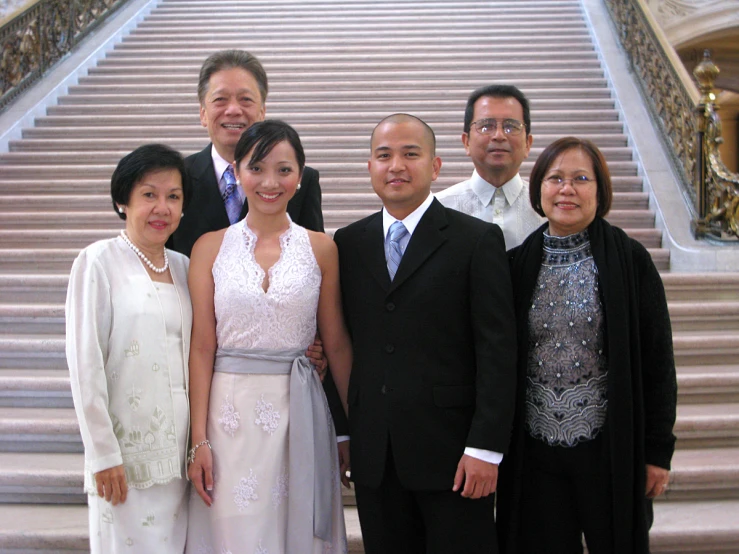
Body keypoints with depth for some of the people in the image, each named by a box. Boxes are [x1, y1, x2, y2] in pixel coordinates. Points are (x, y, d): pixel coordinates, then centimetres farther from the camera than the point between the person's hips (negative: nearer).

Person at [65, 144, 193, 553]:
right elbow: (85, 363, -10)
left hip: (177, 452, 5)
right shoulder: (98, 262, -6)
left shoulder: (182, 267, 10)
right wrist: (103, 454, -12)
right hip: (126, 451, -5)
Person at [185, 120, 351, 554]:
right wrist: (198, 440, -4)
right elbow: (202, 347, 0)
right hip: (230, 413, 0)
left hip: (298, 414, 1)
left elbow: (336, 344, 6)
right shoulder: (211, 247, 2)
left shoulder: (320, 248, 3)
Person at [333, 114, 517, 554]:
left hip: (452, 452, -3)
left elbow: (497, 350, -8)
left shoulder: (478, 240, -3)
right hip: (374, 457, 4)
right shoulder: (349, 244, 10)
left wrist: (485, 447, -13)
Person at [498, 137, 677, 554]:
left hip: (611, 447, -2)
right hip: (535, 448, 2)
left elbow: (657, 362, -3)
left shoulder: (630, 260, -4)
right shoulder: (519, 263, 3)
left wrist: (658, 449, -4)